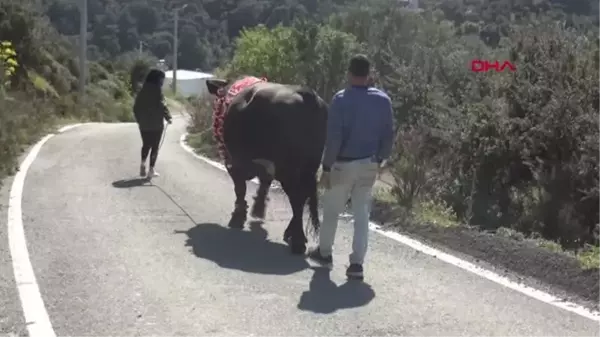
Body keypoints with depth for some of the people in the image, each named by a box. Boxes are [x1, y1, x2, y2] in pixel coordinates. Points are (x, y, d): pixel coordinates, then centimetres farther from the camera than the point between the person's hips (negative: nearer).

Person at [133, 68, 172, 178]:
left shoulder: (143, 91, 7)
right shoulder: (157, 90, -11)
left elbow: (136, 107, 11)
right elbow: (162, 105, -21)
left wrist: (139, 119, 18)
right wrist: (168, 117, -15)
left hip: (143, 124, 5)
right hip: (156, 124, -5)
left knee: (146, 145, 20)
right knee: (155, 146, 4)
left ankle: (143, 163, 4)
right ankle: (151, 170, 3)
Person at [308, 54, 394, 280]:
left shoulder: (341, 100, -15)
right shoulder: (383, 100, -2)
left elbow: (333, 138, -17)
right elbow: (388, 135, 4)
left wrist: (326, 167, -10)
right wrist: (380, 160, 16)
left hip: (343, 164, -3)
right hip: (369, 164, 4)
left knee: (331, 210, 15)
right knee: (362, 213, 8)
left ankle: (324, 252, 31)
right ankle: (357, 263, 4)